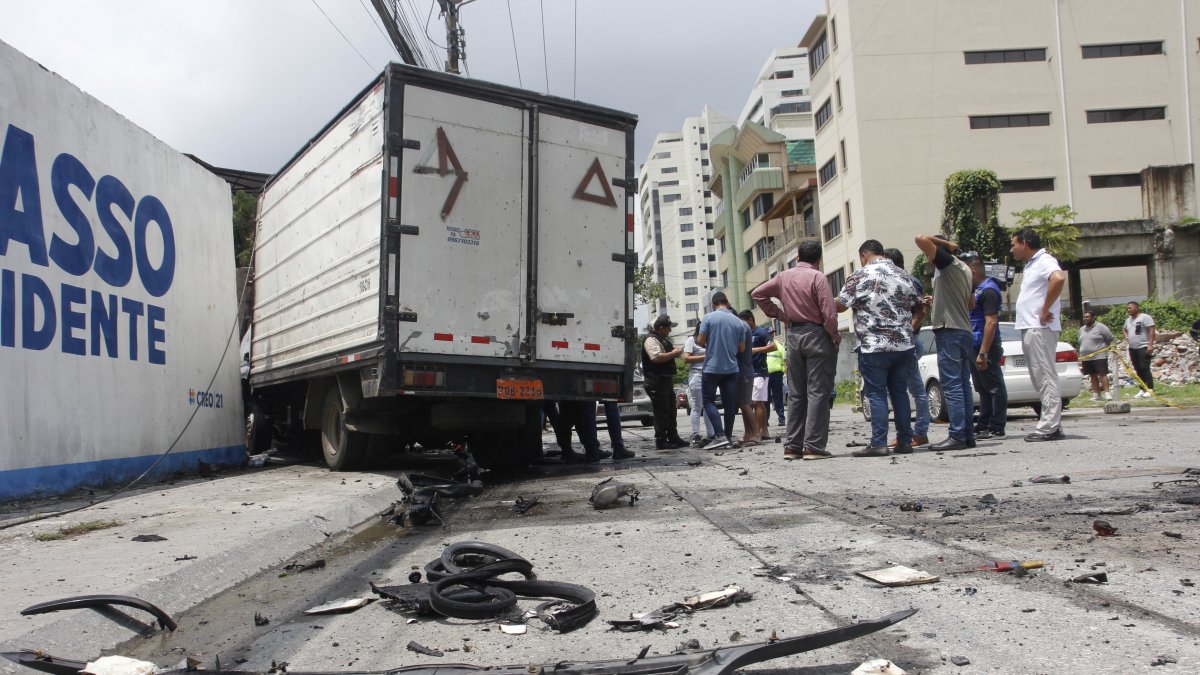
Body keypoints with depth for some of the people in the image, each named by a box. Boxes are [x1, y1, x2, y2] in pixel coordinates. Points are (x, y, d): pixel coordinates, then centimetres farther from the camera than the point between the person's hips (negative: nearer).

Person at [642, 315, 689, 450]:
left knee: (671, 412, 15)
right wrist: (673, 353, -17)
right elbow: (656, 357, -27)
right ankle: (661, 441, -2)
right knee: (661, 413, -7)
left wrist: (674, 350, 14)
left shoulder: (663, 339, 19)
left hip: (666, 380, 11)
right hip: (657, 382, -11)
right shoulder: (651, 340, -14)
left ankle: (673, 438, 24)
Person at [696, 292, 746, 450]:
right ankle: (728, 436, 13)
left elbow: (700, 340, -9)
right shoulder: (738, 321, 5)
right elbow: (741, 348, 7)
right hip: (731, 368, 4)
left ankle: (720, 435, -11)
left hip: (712, 367, -4)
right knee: (730, 403, 9)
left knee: (709, 401, 1)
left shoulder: (709, 317, -7)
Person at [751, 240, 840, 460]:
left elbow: (757, 294, 17)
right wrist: (835, 337, -1)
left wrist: (779, 314, 14)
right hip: (817, 334, -5)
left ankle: (792, 446, 11)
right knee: (818, 392, -3)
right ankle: (814, 446, -5)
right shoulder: (817, 277, -10)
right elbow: (829, 313, -15)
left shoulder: (783, 277, 7)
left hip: (793, 334, 5)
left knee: (795, 393, 10)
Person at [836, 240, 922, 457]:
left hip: (874, 347, -5)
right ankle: (905, 441, 14)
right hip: (904, 345, 5)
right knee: (900, 392, 12)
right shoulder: (903, 275, 12)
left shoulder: (861, 275, -6)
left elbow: (841, 305, -5)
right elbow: (918, 305, 21)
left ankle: (878, 444, -4)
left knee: (877, 395, -2)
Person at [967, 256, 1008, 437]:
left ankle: (997, 428, 0)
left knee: (994, 387, -4)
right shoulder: (978, 289, 16)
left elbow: (991, 322, -22)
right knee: (983, 388, 13)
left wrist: (983, 353, -25)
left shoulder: (988, 290, -14)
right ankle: (984, 426, 20)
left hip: (986, 347, -10)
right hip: (976, 347, 10)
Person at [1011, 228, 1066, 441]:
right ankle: (1054, 424, 16)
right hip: (1029, 328, 10)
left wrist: (1045, 310, -23)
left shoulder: (1044, 261, -9)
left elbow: (1059, 279, -30)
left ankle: (1049, 427, -9)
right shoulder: (1030, 265, 21)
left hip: (1040, 329, -10)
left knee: (1046, 377, -9)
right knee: (1040, 379, 11)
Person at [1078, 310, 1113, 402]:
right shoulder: (1081, 329, 16)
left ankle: (1106, 393, -10)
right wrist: (1080, 357, 18)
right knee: (1093, 376, 6)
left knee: (1102, 374, -9)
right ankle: (1096, 394, 9)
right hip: (1086, 357, 5)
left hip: (1099, 356, -5)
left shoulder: (1100, 327, -3)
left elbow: (1110, 338, 0)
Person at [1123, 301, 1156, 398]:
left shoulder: (1145, 317, -8)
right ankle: (1143, 389, 12)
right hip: (1132, 348, 8)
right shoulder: (1128, 320, 17)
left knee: (1145, 368, -12)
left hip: (1143, 347, -8)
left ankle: (1150, 389, -10)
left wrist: (1150, 345, -21)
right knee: (1138, 370, 8)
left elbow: (1151, 330, -15)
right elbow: (1124, 329, 37)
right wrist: (1126, 336, 15)